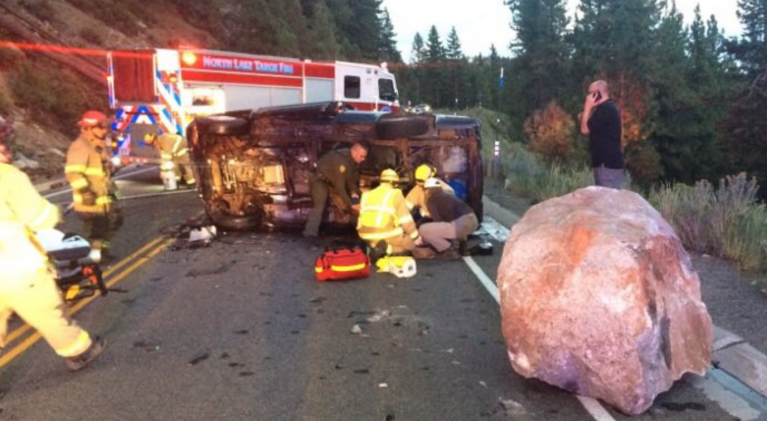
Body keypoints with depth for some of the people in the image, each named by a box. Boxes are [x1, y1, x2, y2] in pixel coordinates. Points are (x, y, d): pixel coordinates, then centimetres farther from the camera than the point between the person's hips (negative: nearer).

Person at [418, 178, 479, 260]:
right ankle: (462, 247, 25)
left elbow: (438, 221, 3)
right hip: (474, 221, 8)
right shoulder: (448, 196, 29)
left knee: (423, 230, 1)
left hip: (461, 225, -8)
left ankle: (449, 250, 3)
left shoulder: (431, 200, 7)